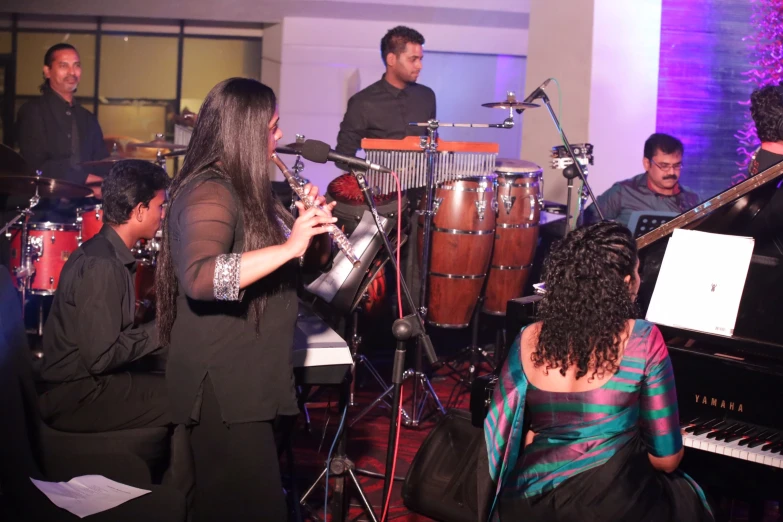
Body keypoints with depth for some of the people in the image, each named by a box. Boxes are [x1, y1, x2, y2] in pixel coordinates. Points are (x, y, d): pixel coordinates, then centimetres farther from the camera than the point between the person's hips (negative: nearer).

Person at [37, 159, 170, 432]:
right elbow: (101, 356, -24)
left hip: (88, 380, 9)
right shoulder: (100, 266, -21)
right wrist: (162, 328, -15)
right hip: (76, 397, -9)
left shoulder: (106, 253, 8)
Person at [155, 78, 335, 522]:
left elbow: (311, 261, 16)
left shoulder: (248, 188, 12)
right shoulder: (209, 192, -16)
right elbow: (199, 278, -34)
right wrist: (289, 245, -33)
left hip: (254, 373, 10)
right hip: (223, 381, -10)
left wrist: (314, 226, -4)